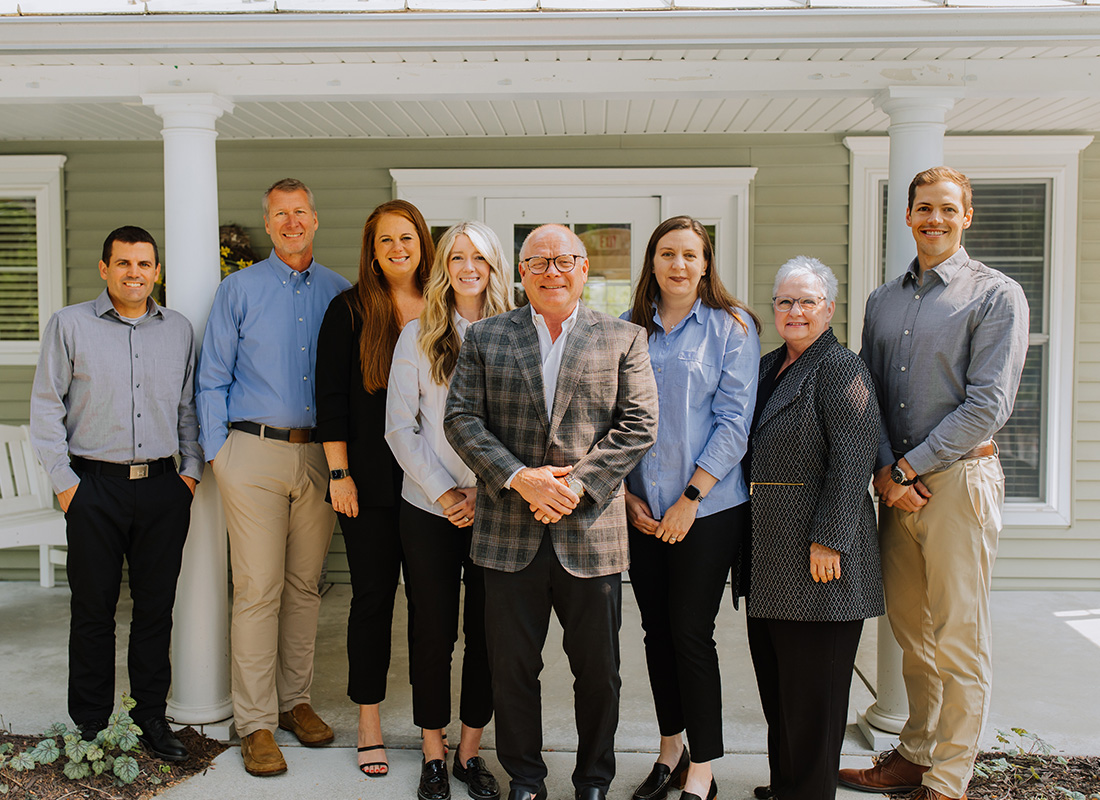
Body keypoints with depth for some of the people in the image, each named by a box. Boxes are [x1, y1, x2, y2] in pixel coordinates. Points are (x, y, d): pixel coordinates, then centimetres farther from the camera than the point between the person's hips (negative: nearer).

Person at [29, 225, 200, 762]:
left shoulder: (178, 330, 12)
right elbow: (45, 408, 3)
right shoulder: (69, 325, 4)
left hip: (163, 487, 2)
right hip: (95, 486, -2)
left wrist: (191, 470, 7)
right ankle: (90, 724, 17)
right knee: (93, 608, 4)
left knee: (157, 608, 6)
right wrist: (63, 481, -3)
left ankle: (152, 718, 19)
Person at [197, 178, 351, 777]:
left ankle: (294, 700, 24)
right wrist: (217, 453, -3)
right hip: (255, 453, -2)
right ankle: (256, 722, 7)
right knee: (258, 589, -3)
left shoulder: (339, 293, 10)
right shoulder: (239, 289, 4)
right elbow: (212, 379, 4)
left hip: (320, 454, 3)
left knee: (305, 584, 10)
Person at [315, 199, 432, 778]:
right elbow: (331, 397, -1)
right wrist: (339, 474, -6)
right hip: (370, 479, -2)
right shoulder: (350, 310, 1)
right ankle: (369, 723, 19)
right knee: (373, 596, 4)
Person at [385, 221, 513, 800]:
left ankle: (470, 751, 24)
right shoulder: (418, 337, 3)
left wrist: (486, 492, -9)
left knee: (487, 631, 8)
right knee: (432, 631, 7)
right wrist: (444, 493, -7)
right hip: (430, 511, 0)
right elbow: (400, 428, 0)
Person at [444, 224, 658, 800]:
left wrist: (578, 484, -14)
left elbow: (639, 426, -3)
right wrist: (519, 478, -14)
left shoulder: (624, 339, 5)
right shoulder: (484, 337, 7)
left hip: (590, 533, 0)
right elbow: (461, 419, -1)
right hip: (509, 532, 1)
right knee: (512, 667, 11)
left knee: (598, 671, 11)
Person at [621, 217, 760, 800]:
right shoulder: (629, 329, 8)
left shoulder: (731, 326, -2)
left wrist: (690, 497, -12)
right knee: (656, 628, 11)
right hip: (641, 510, 4)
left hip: (707, 507, -4)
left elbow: (734, 420, -7)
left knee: (691, 632, -2)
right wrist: (626, 494, 0)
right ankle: (670, 749, 28)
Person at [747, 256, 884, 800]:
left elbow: (851, 462, -17)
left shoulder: (840, 368, -9)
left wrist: (828, 540, -21)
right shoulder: (768, 367, 16)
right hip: (767, 552, 8)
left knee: (811, 685, 2)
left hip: (816, 552, -8)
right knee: (773, 676, 16)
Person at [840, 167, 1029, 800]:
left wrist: (908, 467, -12)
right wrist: (884, 467, -5)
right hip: (898, 482, 5)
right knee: (912, 632, 13)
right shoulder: (883, 301, 15)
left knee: (959, 641, 0)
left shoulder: (997, 295, -3)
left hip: (958, 479, -5)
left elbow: (988, 405, -11)